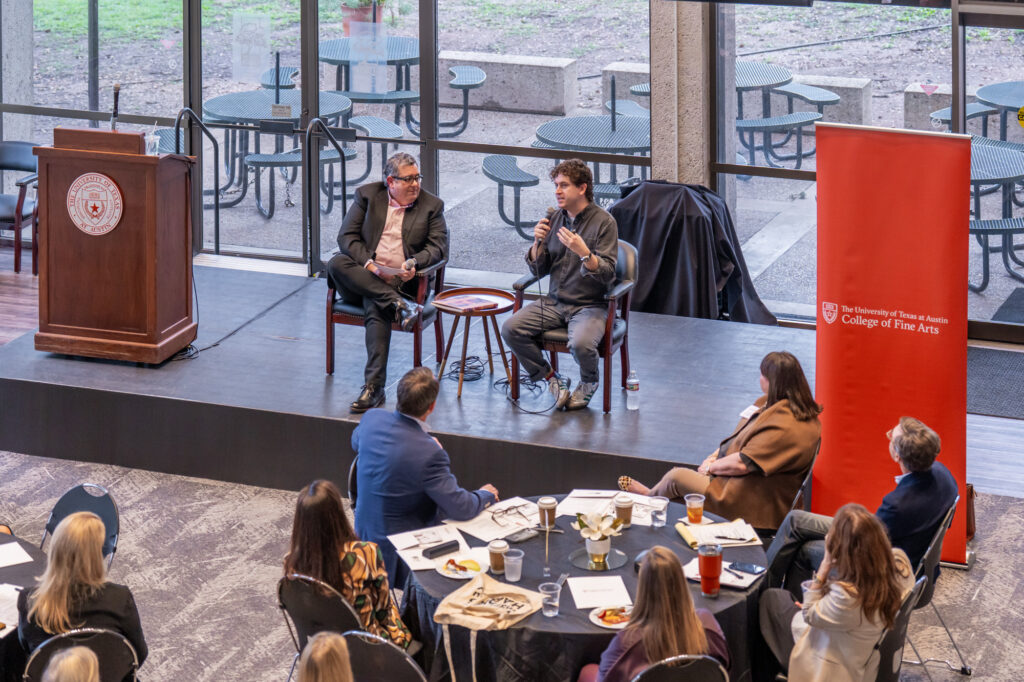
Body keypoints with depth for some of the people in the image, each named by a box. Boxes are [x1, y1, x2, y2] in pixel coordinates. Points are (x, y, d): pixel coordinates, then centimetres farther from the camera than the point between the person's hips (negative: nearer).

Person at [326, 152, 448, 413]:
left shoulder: (432, 205, 9)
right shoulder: (367, 195, 9)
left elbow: (439, 246, 3)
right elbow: (346, 236, 2)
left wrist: (414, 262, -18)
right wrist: (369, 264, -14)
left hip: (400, 281, -2)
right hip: (363, 275, 2)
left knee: (376, 309, -34)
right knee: (336, 264, -31)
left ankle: (374, 386, -42)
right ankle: (399, 304, -38)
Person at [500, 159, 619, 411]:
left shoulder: (604, 222, -8)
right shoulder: (554, 218, 7)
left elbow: (607, 274, -14)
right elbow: (539, 270, 11)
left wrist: (583, 252, -29)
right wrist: (538, 243, -8)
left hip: (590, 305, -5)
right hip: (554, 302, 5)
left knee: (580, 343, -34)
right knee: (511, 329, -17)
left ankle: (589, 382, 3)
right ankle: (552, 379, 1)